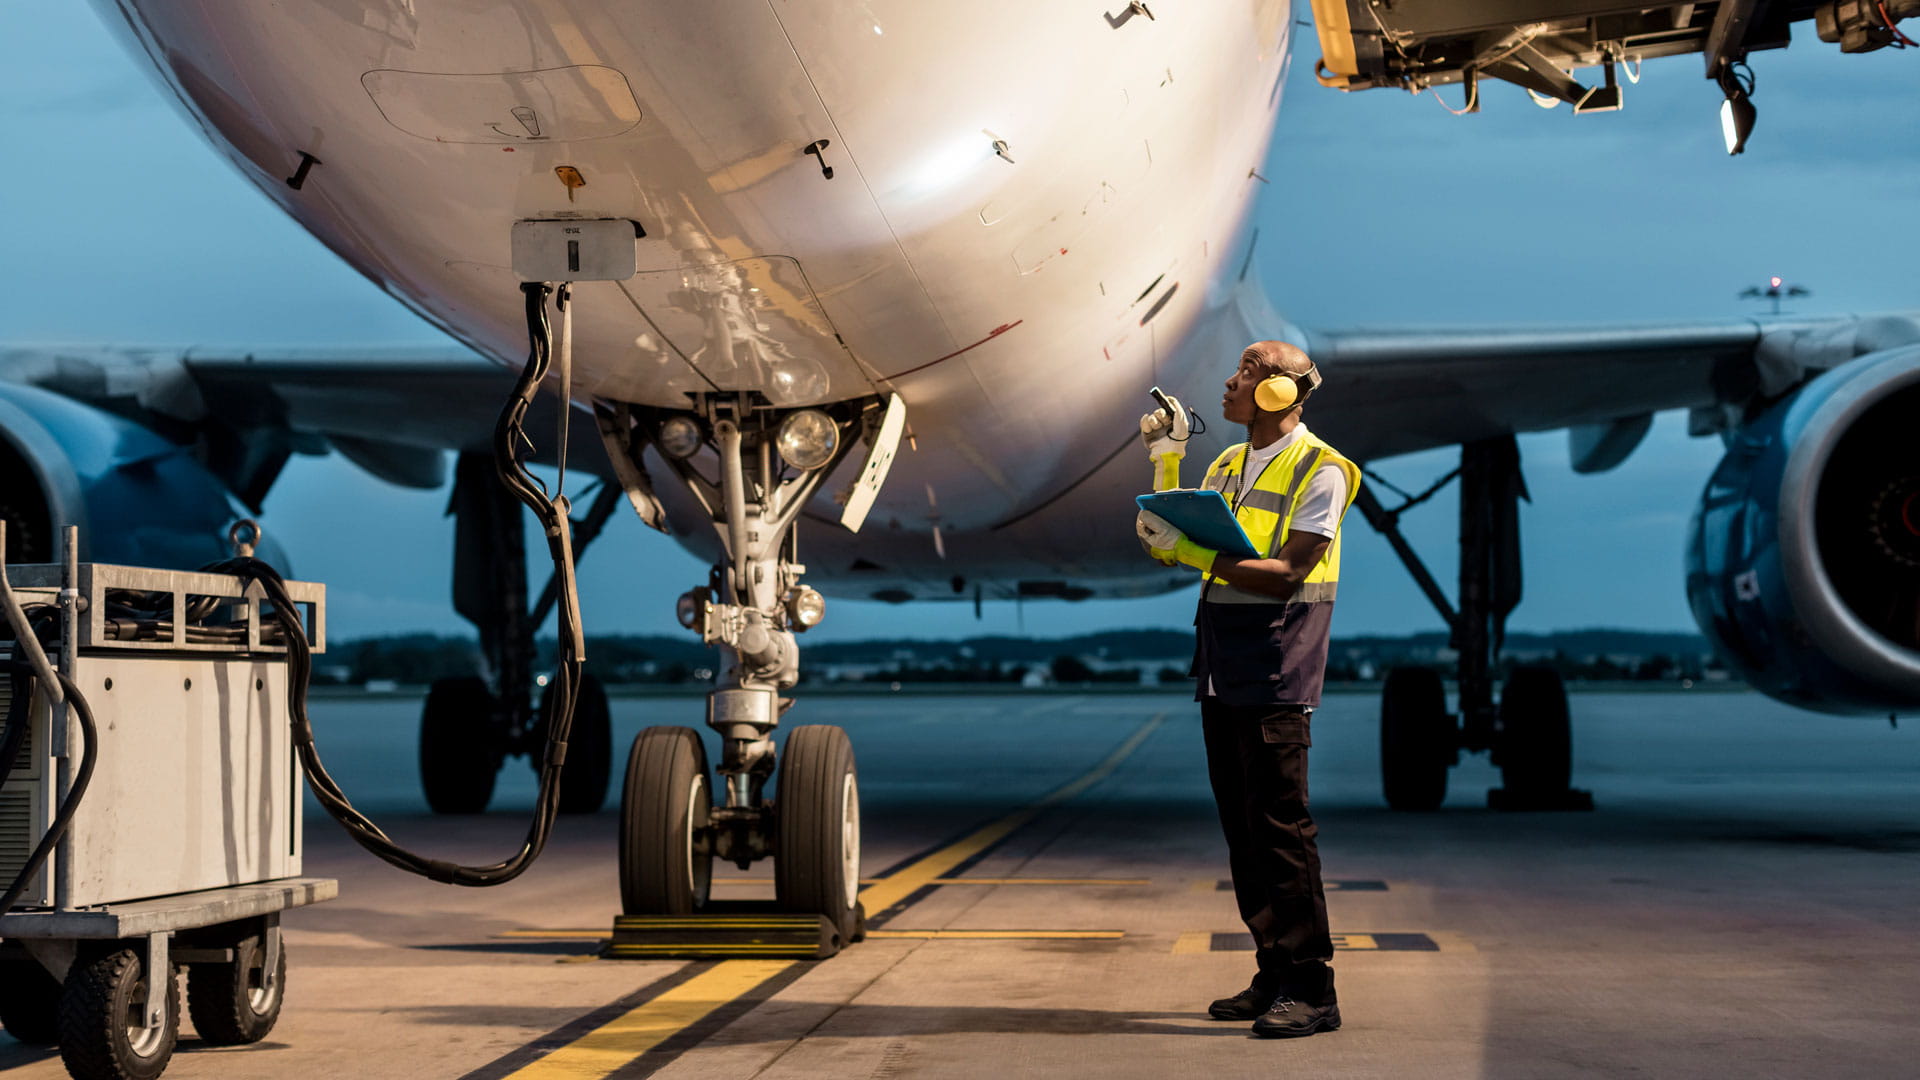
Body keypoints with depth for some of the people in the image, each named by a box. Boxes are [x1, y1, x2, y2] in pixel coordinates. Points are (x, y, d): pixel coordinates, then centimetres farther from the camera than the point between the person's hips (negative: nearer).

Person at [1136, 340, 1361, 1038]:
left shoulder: (1319, 471, -7)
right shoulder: (1228, 466, 18)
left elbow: (1287, 573, -16)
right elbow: (1181, 547, 12)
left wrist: (1198, 553, -21)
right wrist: (1165, 463, 8)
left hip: (1276, 669, -8)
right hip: (1223, 667, 8)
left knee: (1280, 826, -9)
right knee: (1242, 828, 9)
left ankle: (1311, 988, -5)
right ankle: (1273, 976, 17)